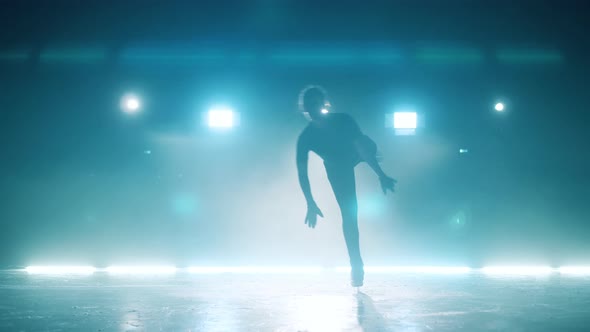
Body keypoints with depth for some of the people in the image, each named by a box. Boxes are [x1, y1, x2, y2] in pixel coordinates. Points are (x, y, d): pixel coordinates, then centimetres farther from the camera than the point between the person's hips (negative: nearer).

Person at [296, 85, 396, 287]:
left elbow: (363, 148, -34)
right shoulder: (305, 137, -33)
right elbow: (302, 172, -31)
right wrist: (311, 204, -39)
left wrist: (381, 176, -38)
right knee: (349, 214, -8)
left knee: (369, 148, -24)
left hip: (355, 154, 4)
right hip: (336, 167, -4)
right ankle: (356, 266, 0)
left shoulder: (343, 120, -35)